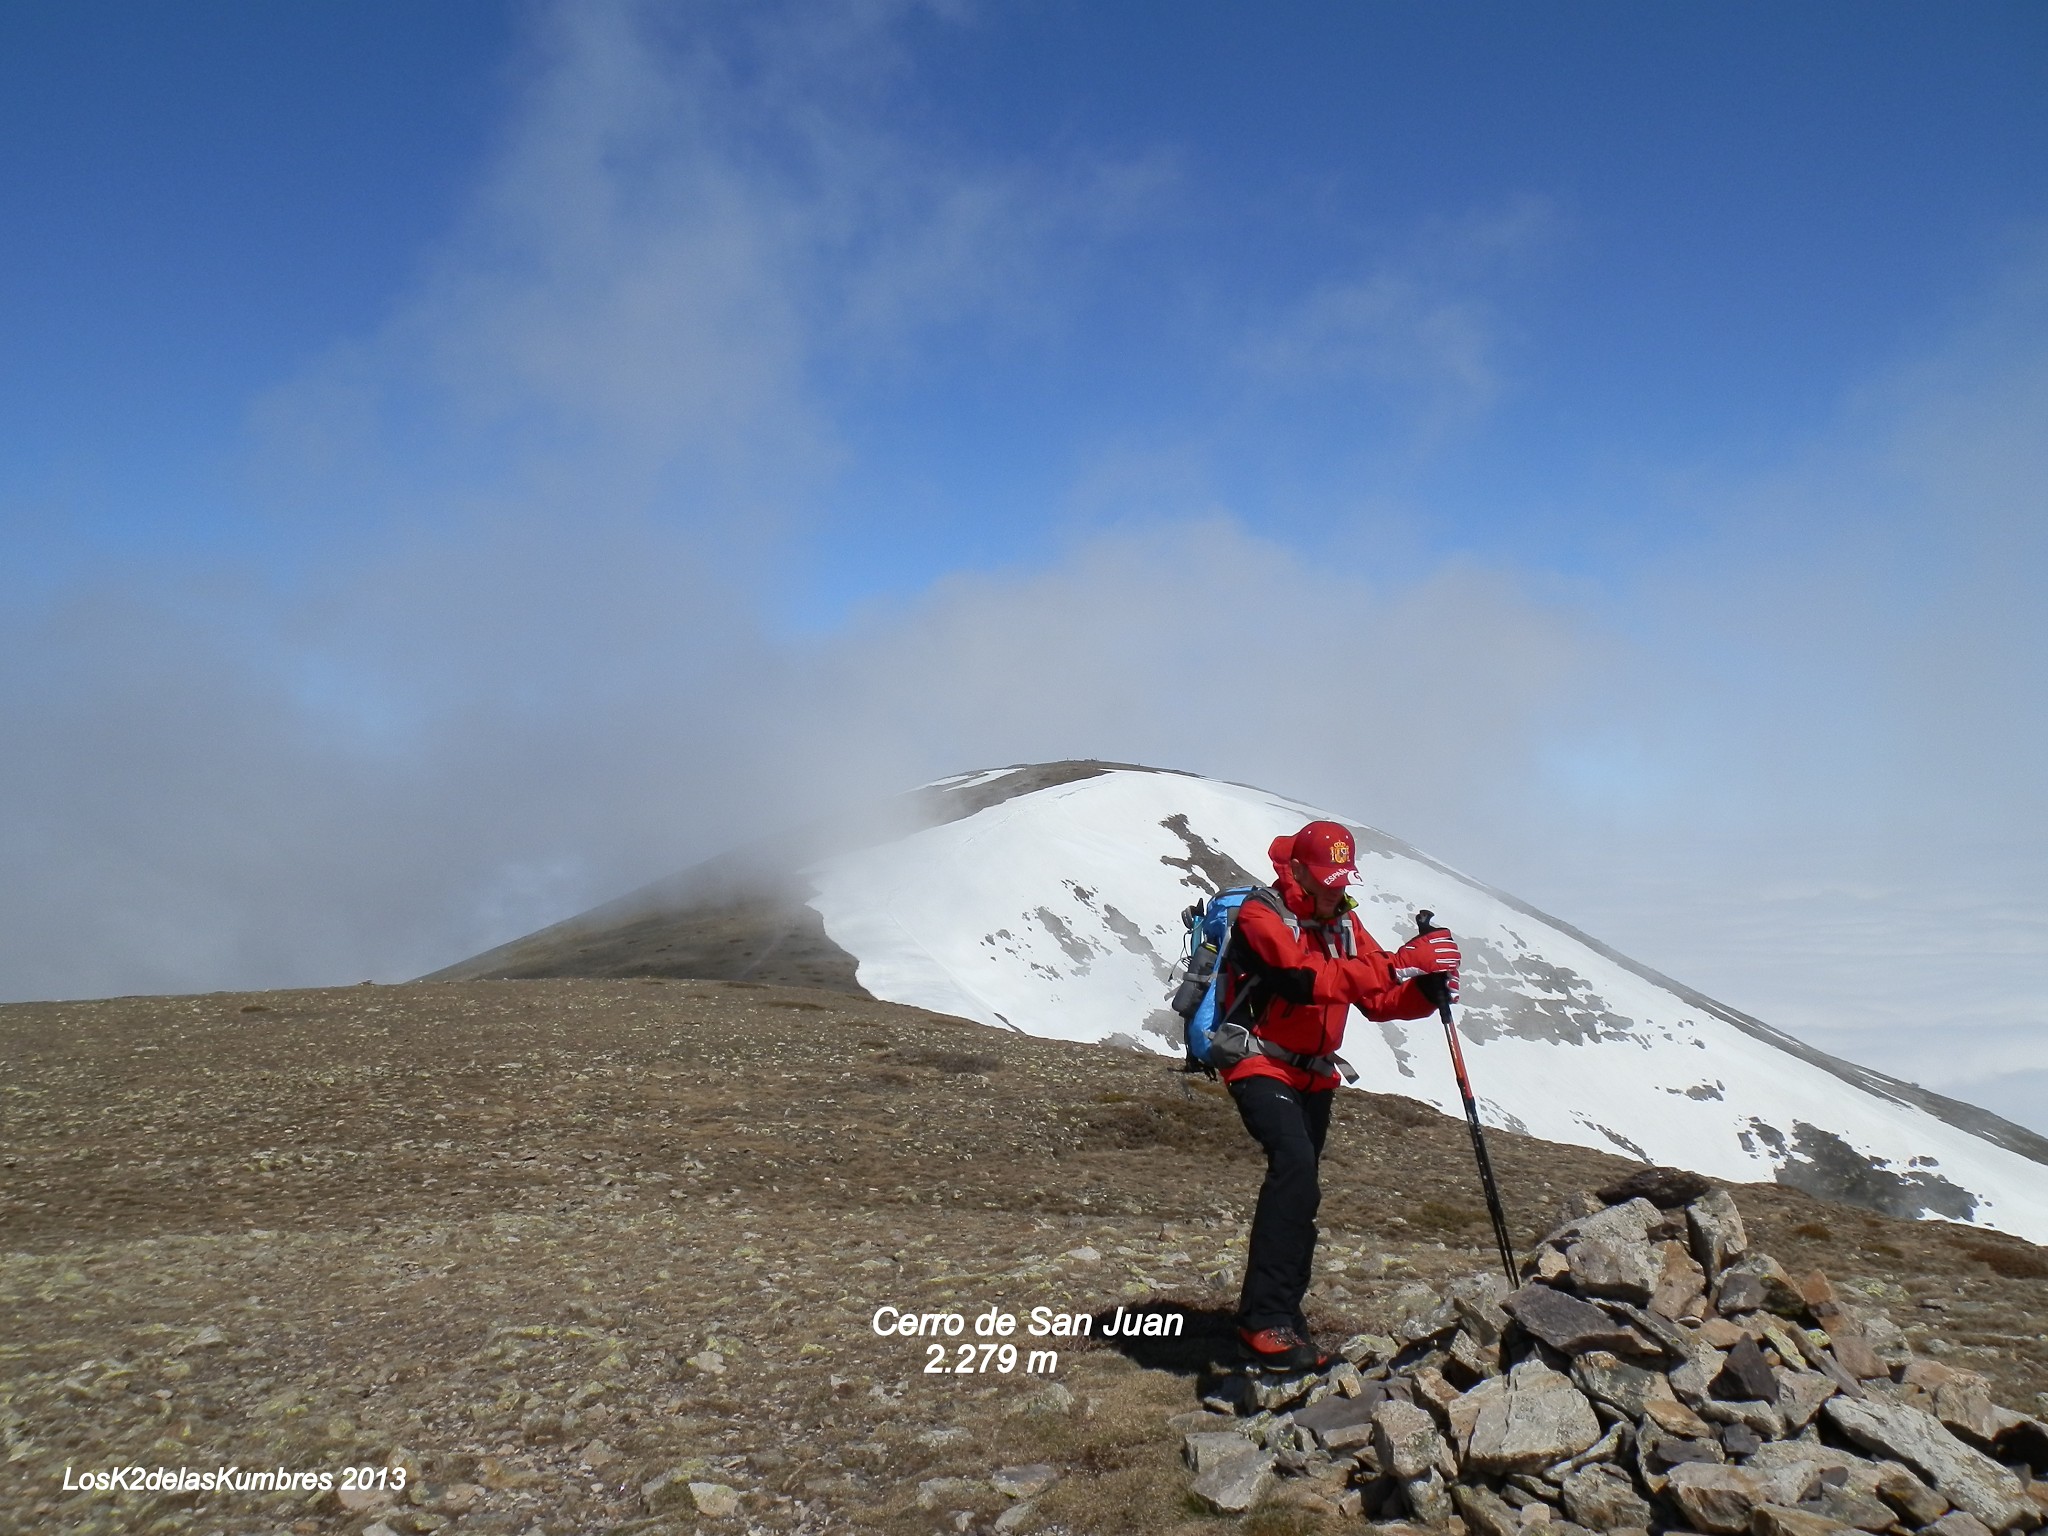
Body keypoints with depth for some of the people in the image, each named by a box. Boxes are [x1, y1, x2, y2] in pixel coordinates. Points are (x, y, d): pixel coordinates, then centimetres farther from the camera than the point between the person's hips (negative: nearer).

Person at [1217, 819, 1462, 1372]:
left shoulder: (1343, 923, 8)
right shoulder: (1261, 916, -15)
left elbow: (1378, 999, 7)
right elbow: (1311, 979, -29)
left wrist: (1426, 991, -14)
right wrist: (1402, 963, -31)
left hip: (1313, 1077, 8)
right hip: (1261, 1067, -8)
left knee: (1298, 1191, 11)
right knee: (1295, 1162, -28)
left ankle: (1281, 1315, 24)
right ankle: (1265, 1320, -28)